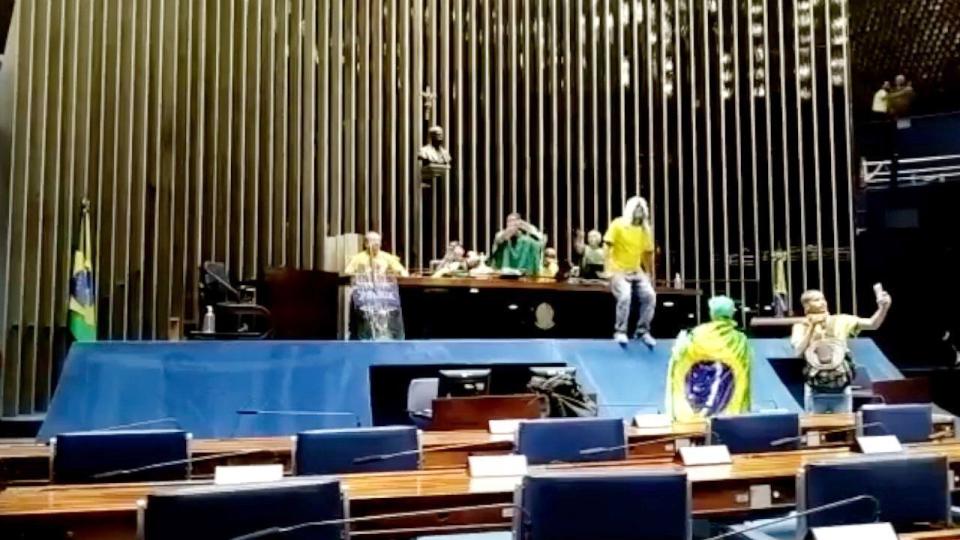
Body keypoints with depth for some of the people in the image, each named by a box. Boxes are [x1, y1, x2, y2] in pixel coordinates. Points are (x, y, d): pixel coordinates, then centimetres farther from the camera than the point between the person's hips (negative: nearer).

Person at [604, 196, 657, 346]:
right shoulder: (618, 225, -7)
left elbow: (648, 253, 14)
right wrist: (610, 270, -18)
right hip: (619, 271, -5)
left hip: (637, 272, 5)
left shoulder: (645, 230, 7)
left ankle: (642, 331, 0)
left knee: (650, 296, -16)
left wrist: (649, 274, 12)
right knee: (625, 296, -29)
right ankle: (620, 331, -12)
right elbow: (608, 247, -9)